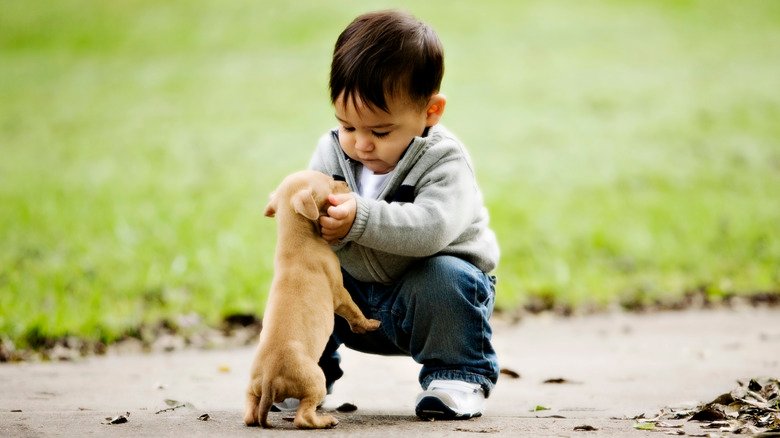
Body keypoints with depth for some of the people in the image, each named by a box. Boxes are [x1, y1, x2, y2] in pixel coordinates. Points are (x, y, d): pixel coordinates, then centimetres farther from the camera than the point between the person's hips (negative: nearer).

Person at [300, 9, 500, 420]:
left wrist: (362, 219, -51)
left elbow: (431, 228, -40)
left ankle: (458, 376, -13)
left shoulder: (444, 162, -23)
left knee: (442, 276, -34)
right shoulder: (332, 151, -6)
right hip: (358, 299, 5)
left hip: (432, 290, -5)